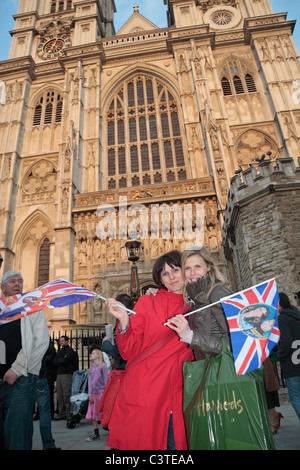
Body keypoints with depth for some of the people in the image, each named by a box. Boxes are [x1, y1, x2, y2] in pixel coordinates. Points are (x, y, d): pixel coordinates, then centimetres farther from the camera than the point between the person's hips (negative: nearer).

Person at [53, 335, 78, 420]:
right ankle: (61, 413, 16)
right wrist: (61, 361, -5)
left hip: (67, 375, -7)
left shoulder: (70, 351, -3)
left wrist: (58, 361, 1)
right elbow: (54, 362, 10)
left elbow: (64, 361, -16)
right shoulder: (60, 351, 20)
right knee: (60, 396, 8)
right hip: (59, 374, 7)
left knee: (67, 395, -8)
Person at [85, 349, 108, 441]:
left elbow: (106, 380, -6)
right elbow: (90, 381, 9)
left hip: (101, 392, -6)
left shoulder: (103, 366, -7)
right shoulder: (91, 367, 9)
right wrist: (90, 394, 2)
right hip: (93, 393, 6)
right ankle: (96, 433, 19)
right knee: (93, 413, 8)